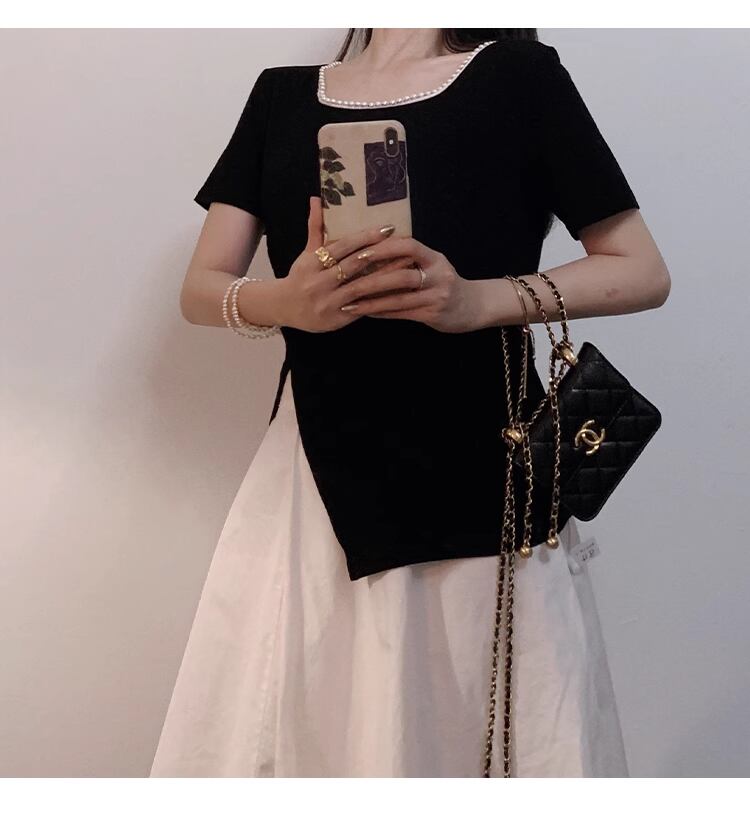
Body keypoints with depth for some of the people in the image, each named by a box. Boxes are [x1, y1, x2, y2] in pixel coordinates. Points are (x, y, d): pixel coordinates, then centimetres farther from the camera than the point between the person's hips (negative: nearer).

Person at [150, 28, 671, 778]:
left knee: (486, 737, 1)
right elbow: (200, 289, 10)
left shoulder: (518, 74, 4)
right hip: (320, 467, 3)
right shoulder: (281, 94, 14)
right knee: (277, 732, 5)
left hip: (476, 467, -2)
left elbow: (643, 272, 1)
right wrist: (287, 300, -14)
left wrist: (478, 300, -16)